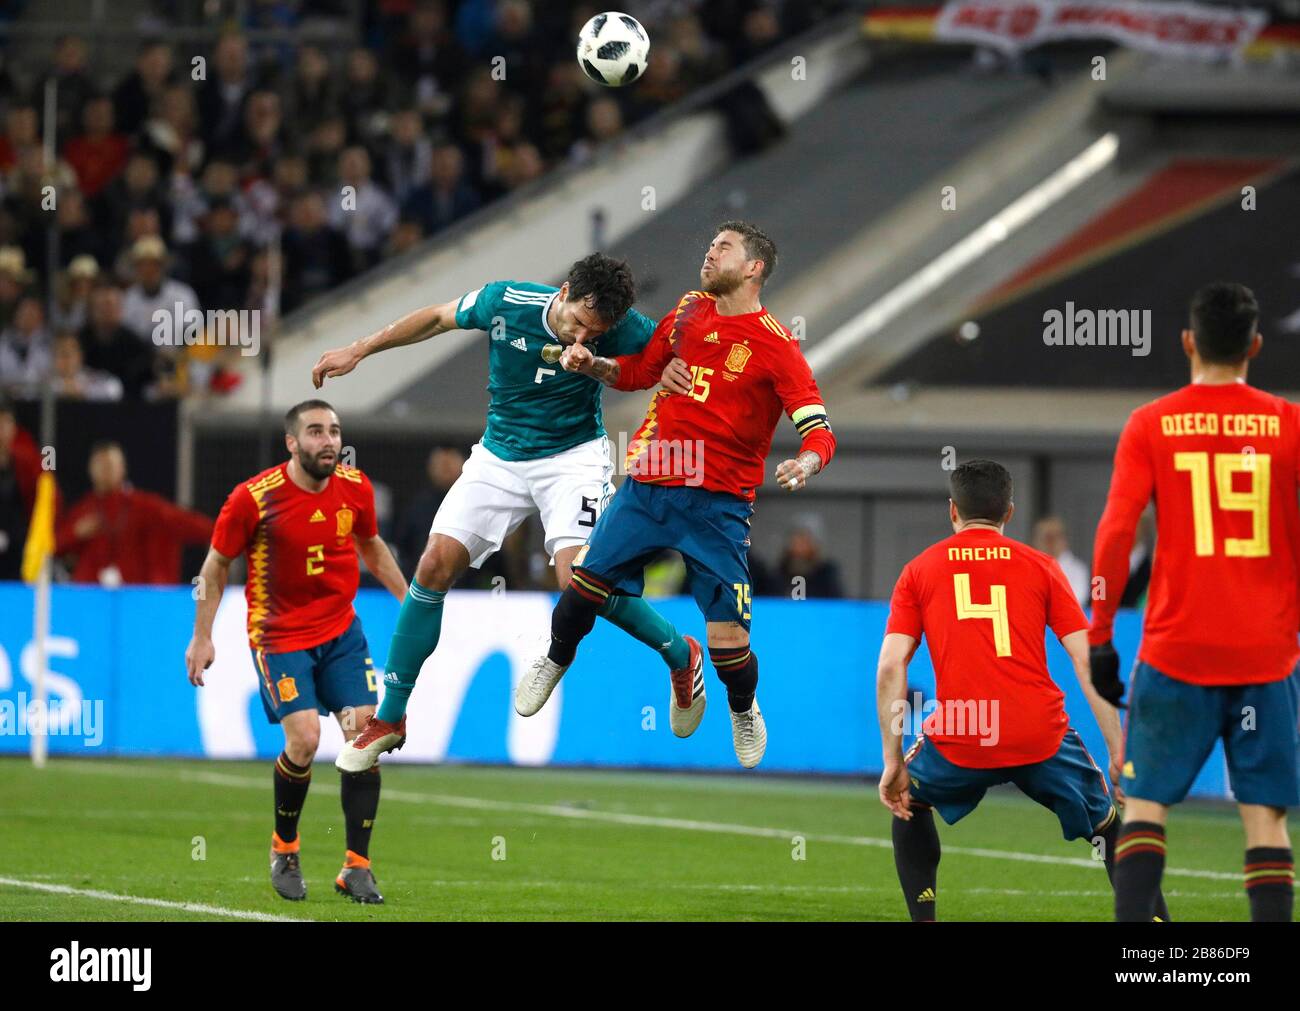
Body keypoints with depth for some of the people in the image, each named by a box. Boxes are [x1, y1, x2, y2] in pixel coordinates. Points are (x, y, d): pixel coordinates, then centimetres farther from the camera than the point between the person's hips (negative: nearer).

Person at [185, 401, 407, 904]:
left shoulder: (355, 489, -3)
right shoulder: (254, 498, -16)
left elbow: (371, 546, 17)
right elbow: (217, 565, -4)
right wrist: (202, 637, -5)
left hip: (342, 630, 4)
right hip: (280, 633, -4)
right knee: (304, 738, -18)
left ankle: (357, 866, 3)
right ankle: (284, 849, 8)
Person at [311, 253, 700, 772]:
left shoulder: (620, 330, -21)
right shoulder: (504, 302, -16)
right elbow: (438, 318, 2)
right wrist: (358, 350, 7)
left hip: (572, 457, -3)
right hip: (499, 457, 3)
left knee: (579, 581, -23)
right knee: (436, 564, -8)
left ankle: (680, 655, 3)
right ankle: (390, 718, 3)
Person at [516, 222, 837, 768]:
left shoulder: (776, 345, -9)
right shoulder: (689, 311, 8)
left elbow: (819, 430, -13)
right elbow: (638, 371, 23)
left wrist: (805, 464, -35)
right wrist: (591, 364, 4)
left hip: (718, 504, -4)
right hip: (648, 484, 4)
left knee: (727, 636, -8)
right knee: (588, 582, 2)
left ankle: (745, 711, 23)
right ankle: (555, 662, 33)